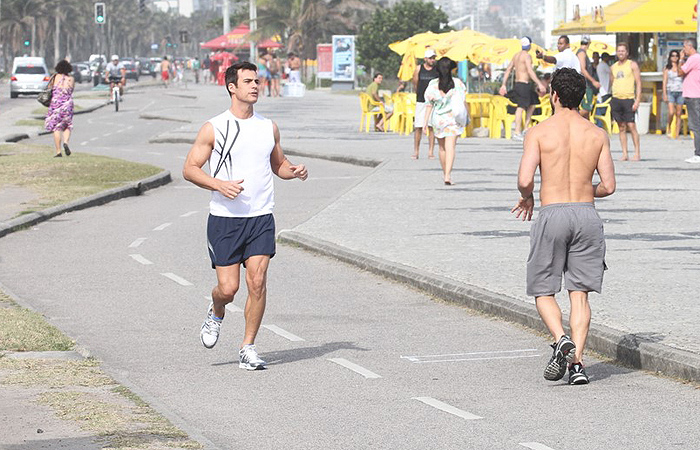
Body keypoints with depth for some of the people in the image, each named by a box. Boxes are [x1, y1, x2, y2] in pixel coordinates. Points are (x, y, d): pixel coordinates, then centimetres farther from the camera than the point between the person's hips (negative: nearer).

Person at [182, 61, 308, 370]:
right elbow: (189, 168, -1)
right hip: (224, 218, -3)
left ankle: (248, 348, 1)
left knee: (257, 281, -10)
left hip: (261, 218, 3)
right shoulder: (214, 128, -3)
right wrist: (219, 184, -17)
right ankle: (216, 312, 31)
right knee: (228, 288, -6)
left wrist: (294, 171, 1)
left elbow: (278, 164, 23)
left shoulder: (269, 127, 9)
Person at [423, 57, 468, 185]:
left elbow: (429, 104, -5)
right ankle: (448, 176, -20)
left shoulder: (433, 84, -5)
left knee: (442, 147, 18)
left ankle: (445, 174, 31)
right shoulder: (458, 83, -7)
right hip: (453, 118, -2)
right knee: (450, 147, -6)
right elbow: (463, 103, -3)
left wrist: (426, 121, 0)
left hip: (438, 118, 2)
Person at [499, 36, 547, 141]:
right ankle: (517, 133, -9)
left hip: (517, 84, 9)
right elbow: (530, 71, -22)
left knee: (532, 104, 19)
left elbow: (508, 70, 15)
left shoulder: (516, 55, 14)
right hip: (524, 84, -9)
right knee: (521, 107, -8)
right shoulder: (527, 56, -12)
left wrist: (503, 85, 17)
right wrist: (539, 84, -24)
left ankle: (526, 129, 15)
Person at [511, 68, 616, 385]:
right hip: (586, 215, 2)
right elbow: (608, 186, 3)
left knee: (543, 291, 10)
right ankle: (577, 362, -4)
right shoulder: (597, 135, 4)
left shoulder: (539, 132, -4)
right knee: (579, 293, 7)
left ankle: (561, 339, -15)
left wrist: (527, 199, 10)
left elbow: (525, 180, -13)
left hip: (552, 215, -2)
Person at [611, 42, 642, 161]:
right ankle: (624, 154, 2)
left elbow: (639, 83, -1)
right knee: (621, 127, 2)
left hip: (628, 99, -4)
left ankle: (637, 153, -4)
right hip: (616, 99, 4)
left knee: (631, 126, -9)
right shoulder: (613, 67, 16)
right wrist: (612, 100, 12)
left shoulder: (632, 65, 3)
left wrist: (637, 100, -10)